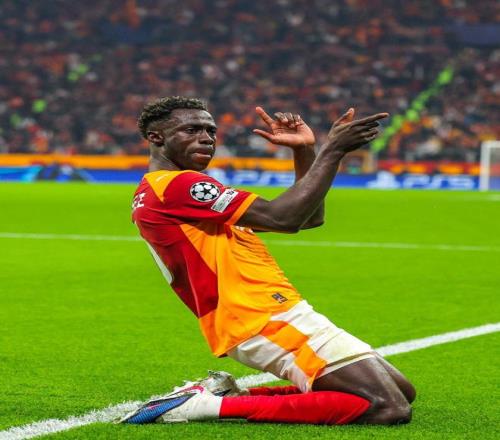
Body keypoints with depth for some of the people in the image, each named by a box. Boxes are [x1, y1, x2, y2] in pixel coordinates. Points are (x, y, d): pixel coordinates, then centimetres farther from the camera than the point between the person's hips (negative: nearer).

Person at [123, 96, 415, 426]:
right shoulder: (175, 185, -10)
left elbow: (311, 217, 21)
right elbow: (284, 218, -18)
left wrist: (305, 151, 8)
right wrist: (333, 150, -10)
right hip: (269, 322, -11)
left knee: (402, 392, 15)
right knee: (389, 408, -18)